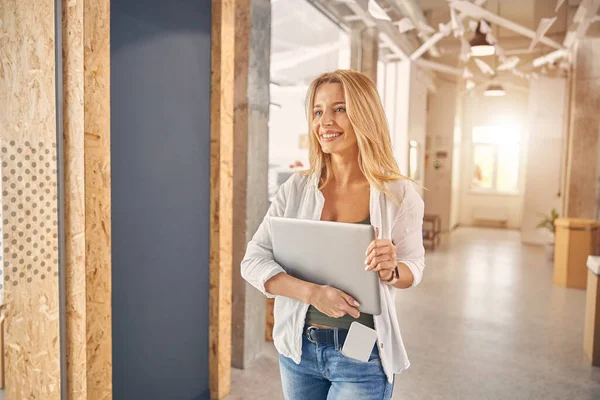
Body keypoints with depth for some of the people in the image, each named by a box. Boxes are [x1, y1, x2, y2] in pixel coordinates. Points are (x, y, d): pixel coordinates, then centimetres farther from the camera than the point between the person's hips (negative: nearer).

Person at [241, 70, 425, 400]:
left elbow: (414, 266, 0)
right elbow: (253, 261, -9)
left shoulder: (399, 194, -10)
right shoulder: (296, 189, -6)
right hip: (298, 348, 3)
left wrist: (391, 271, -23)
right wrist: (312, 292, -24)